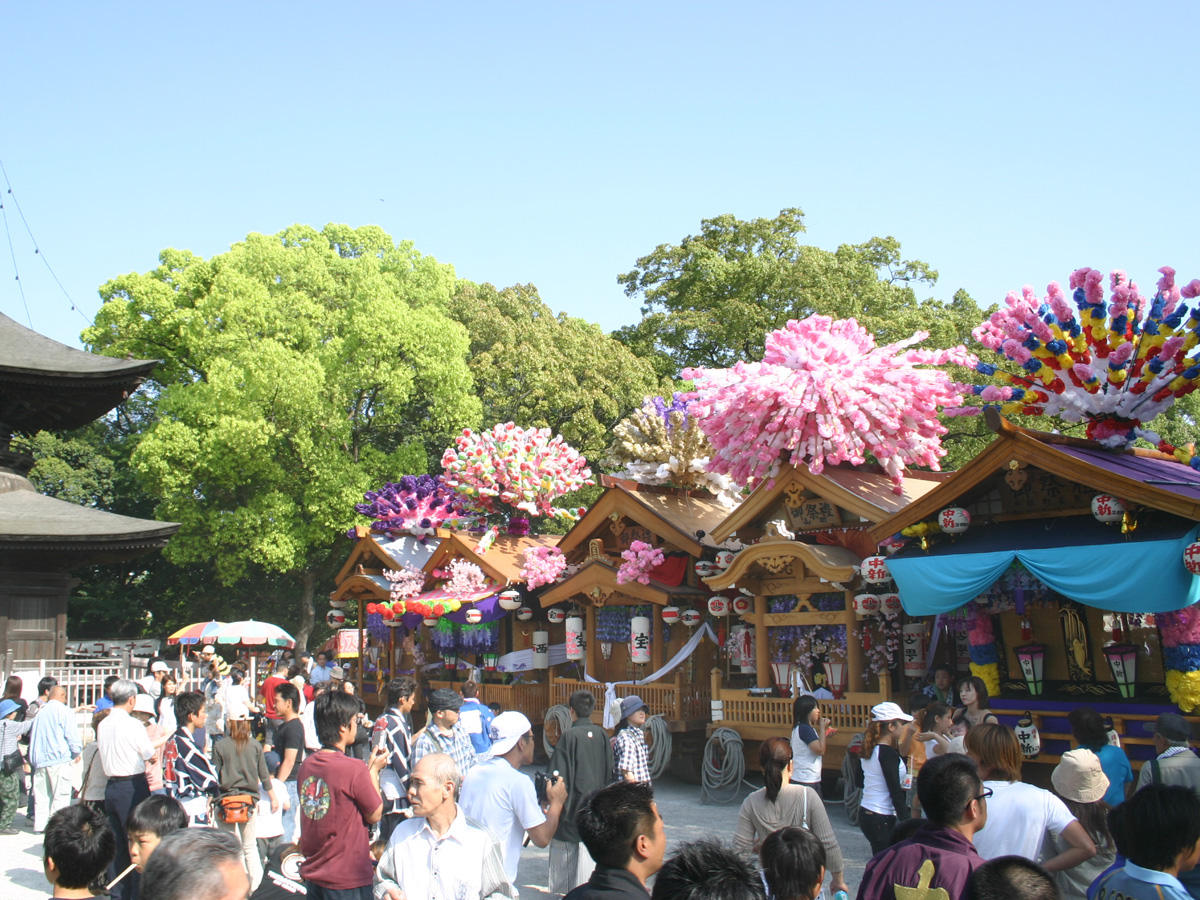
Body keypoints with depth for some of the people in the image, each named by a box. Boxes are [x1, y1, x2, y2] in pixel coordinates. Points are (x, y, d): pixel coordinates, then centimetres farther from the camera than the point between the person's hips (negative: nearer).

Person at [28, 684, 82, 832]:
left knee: (41, 794, 12)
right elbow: (72, 736, -8)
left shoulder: (40, 712, 12)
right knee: (61, 795, -3)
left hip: (39, 759, 6)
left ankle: (39, 825, 13)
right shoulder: (65, 712, -5)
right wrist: (77, 753, 9)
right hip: (59, 759, -6)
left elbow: (32, 734, 18)